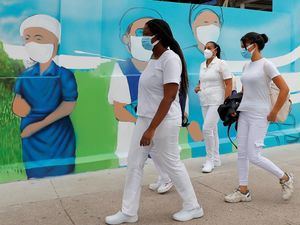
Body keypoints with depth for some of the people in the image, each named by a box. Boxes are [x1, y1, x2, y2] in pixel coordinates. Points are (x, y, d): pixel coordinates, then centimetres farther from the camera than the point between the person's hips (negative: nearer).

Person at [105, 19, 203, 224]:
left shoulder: (170, 59, -16)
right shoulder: (154, 60, 11)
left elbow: (169, 97, -22)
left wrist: (152, 129, -25)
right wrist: (146, 125, 16)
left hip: (163, 122, -9)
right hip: (145, 119, 9)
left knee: (171, 164, 4)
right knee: (134, 164, 8)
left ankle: (193, 207, 24)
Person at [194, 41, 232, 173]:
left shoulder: (221, 64, -6)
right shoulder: (202, 65, 12)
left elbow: (229, 84, -9)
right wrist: (197, 87, 2)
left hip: (216, 101, -7)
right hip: (204, 102, 7)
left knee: (207, 128, -16)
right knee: (212, 130, 11)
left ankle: (210, 159, -4)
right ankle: (216, 159, 21)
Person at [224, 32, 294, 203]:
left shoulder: (266, 65, -11)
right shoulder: (247, 66, 10)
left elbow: (284, 89, -14)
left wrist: (274, 113, -13)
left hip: (259, 115, -7)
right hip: (244, 113, 7)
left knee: (253, 156, -8)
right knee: (242, 153, 7)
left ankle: (285, 178, 14)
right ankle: (243, 191, 18)